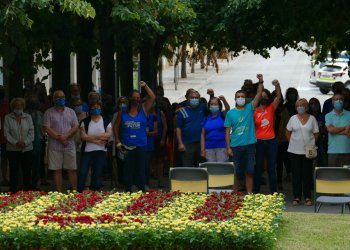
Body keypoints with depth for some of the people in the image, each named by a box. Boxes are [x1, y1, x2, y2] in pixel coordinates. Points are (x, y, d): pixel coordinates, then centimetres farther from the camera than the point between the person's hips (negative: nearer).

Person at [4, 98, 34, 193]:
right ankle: (13, 192, 4)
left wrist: (25, 142, -11)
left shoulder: (28, 117, 9)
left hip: (27, 149, 1)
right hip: (12, 149, -1)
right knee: (13, 172, -1)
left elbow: (31, 132, 4)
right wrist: (16, 143, -15)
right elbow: (6, 133, -2)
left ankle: (28, 191, 8)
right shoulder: (8, 118, 3)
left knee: (27, 172, 2)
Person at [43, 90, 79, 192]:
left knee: (72, 170, 1)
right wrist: (59, 138, -12)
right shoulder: (49, 112, 4)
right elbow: (46, 128, -5)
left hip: (69, 145, 2)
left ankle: (74, 191, 6)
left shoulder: (71, 112, 12)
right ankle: (59, 192, 4)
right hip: (54, 146, -2)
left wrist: (66, 136, -12)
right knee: (57, 170, 0)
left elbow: (75, 127, 4)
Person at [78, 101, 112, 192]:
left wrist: (91, 136, -12)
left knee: (98, 174, 1)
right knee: (82, 174, -8)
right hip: (87, 151, 0)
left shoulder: (106, 121, 7)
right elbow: (83, 136, -6)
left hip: (101, 151, 0)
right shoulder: (85, 122, 6)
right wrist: (96, 141, -14)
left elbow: (109, 134, -9)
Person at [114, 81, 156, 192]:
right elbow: (116, 126, 11)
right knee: (128, 170, 3)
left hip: (141, 145, 0)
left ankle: (141, 190, 9)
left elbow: (152, 97, -5)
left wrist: (145, 86, -6)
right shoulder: (123, 113, 7)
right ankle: (128, 191, 9)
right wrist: (118, 141, 4)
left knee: (141, 169, 3)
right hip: (126, 146, 0)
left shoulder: (143, 110, 5)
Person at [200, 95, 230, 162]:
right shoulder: (206, 118, 10)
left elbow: (228, 108, -16)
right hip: (209, 148, 2)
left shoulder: (222, 116, 5)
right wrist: (202, 149, 1)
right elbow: (203, 134, 9)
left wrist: (224, 100, -37)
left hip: (222, 147, -2)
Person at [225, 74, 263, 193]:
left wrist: (260, 82, -19)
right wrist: (228, 147, -4)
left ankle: (249, 194, 8)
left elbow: (259, 95, -5)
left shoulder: (250, 108, 5)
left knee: (249, 172, 3)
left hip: (249, 144, 0)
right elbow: (227, 131, 3)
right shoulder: (230, 113, 4)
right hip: (235, 146, 0)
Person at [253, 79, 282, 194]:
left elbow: (279, 97, -10)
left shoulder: (271, 108, 4)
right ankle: (256, 192, 12)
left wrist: (277, 86, -27)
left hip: (271, 141, 1)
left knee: (272, 168, 6)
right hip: (259, 142, -1)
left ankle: (273, 192, 10)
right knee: (258, 168, 5)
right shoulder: (255, 111, 1)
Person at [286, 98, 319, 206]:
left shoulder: (312, 118, 2)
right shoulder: (293, 118, 4)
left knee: (307, 174, 2)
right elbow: (288, 132, 12)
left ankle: (307, 197, 8)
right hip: (295, 151, 1)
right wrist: (292, 142, 4)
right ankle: (297, 197, 8)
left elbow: (316, 134, 6)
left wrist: (311, 143, -3)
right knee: (296, 174, 2)